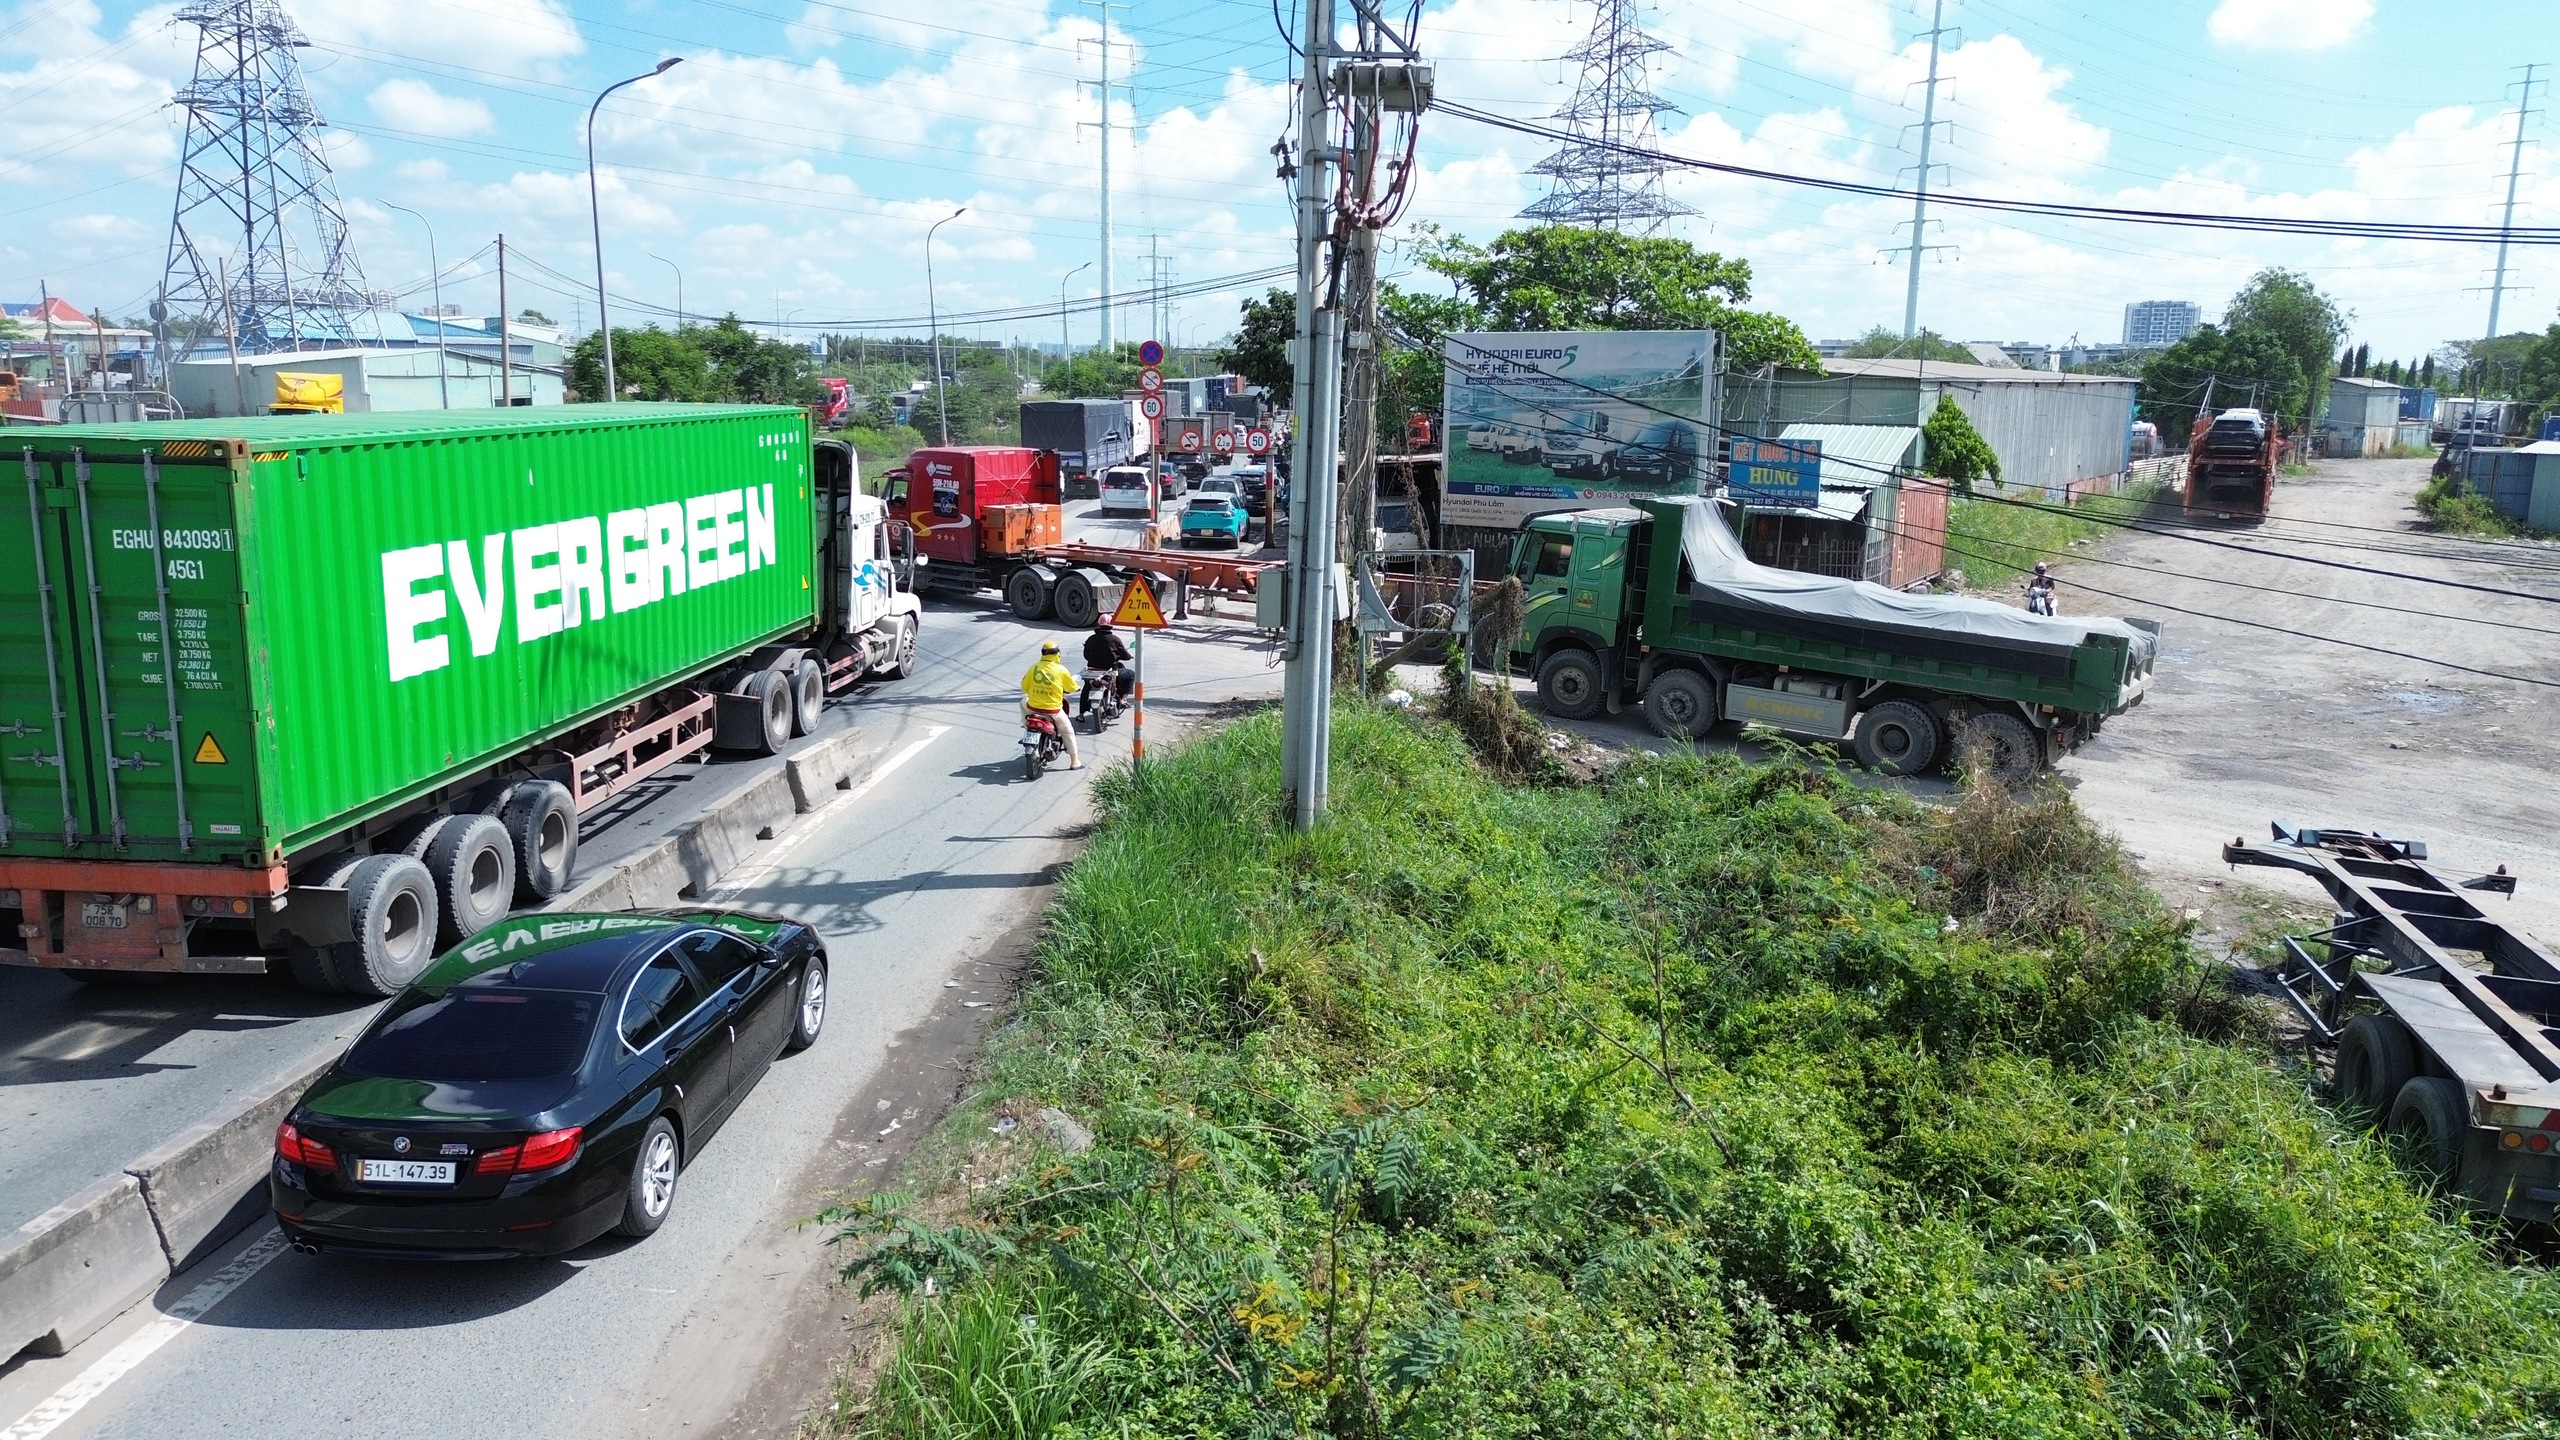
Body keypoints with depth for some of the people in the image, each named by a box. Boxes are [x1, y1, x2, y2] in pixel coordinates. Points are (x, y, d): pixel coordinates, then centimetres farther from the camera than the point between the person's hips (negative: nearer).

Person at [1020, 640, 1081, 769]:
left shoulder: (1034, 667, -3)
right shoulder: (1061, 670, -10)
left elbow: (1024, 687, 5)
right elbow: (1071, 688, 1)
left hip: (1033, 708, 2)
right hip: (1053, 710, -2)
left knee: (1024, 701, 36)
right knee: (1068, 731, 18)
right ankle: (1074, 761, 19)